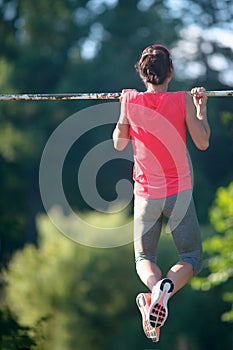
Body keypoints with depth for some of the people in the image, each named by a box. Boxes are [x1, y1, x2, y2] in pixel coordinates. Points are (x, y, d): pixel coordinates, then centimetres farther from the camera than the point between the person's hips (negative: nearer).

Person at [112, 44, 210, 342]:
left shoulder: (130, 101, -5)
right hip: (180, 193, -1)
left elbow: (118, 143, 8)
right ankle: (168, 286, -25)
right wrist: (201, 107, 6)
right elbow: (202, 142, -5)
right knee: (191, 258, 11)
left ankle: (153, 285, -22)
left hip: (146, 194, 2)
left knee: (144, 258, 16)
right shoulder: (184, 100, -10)